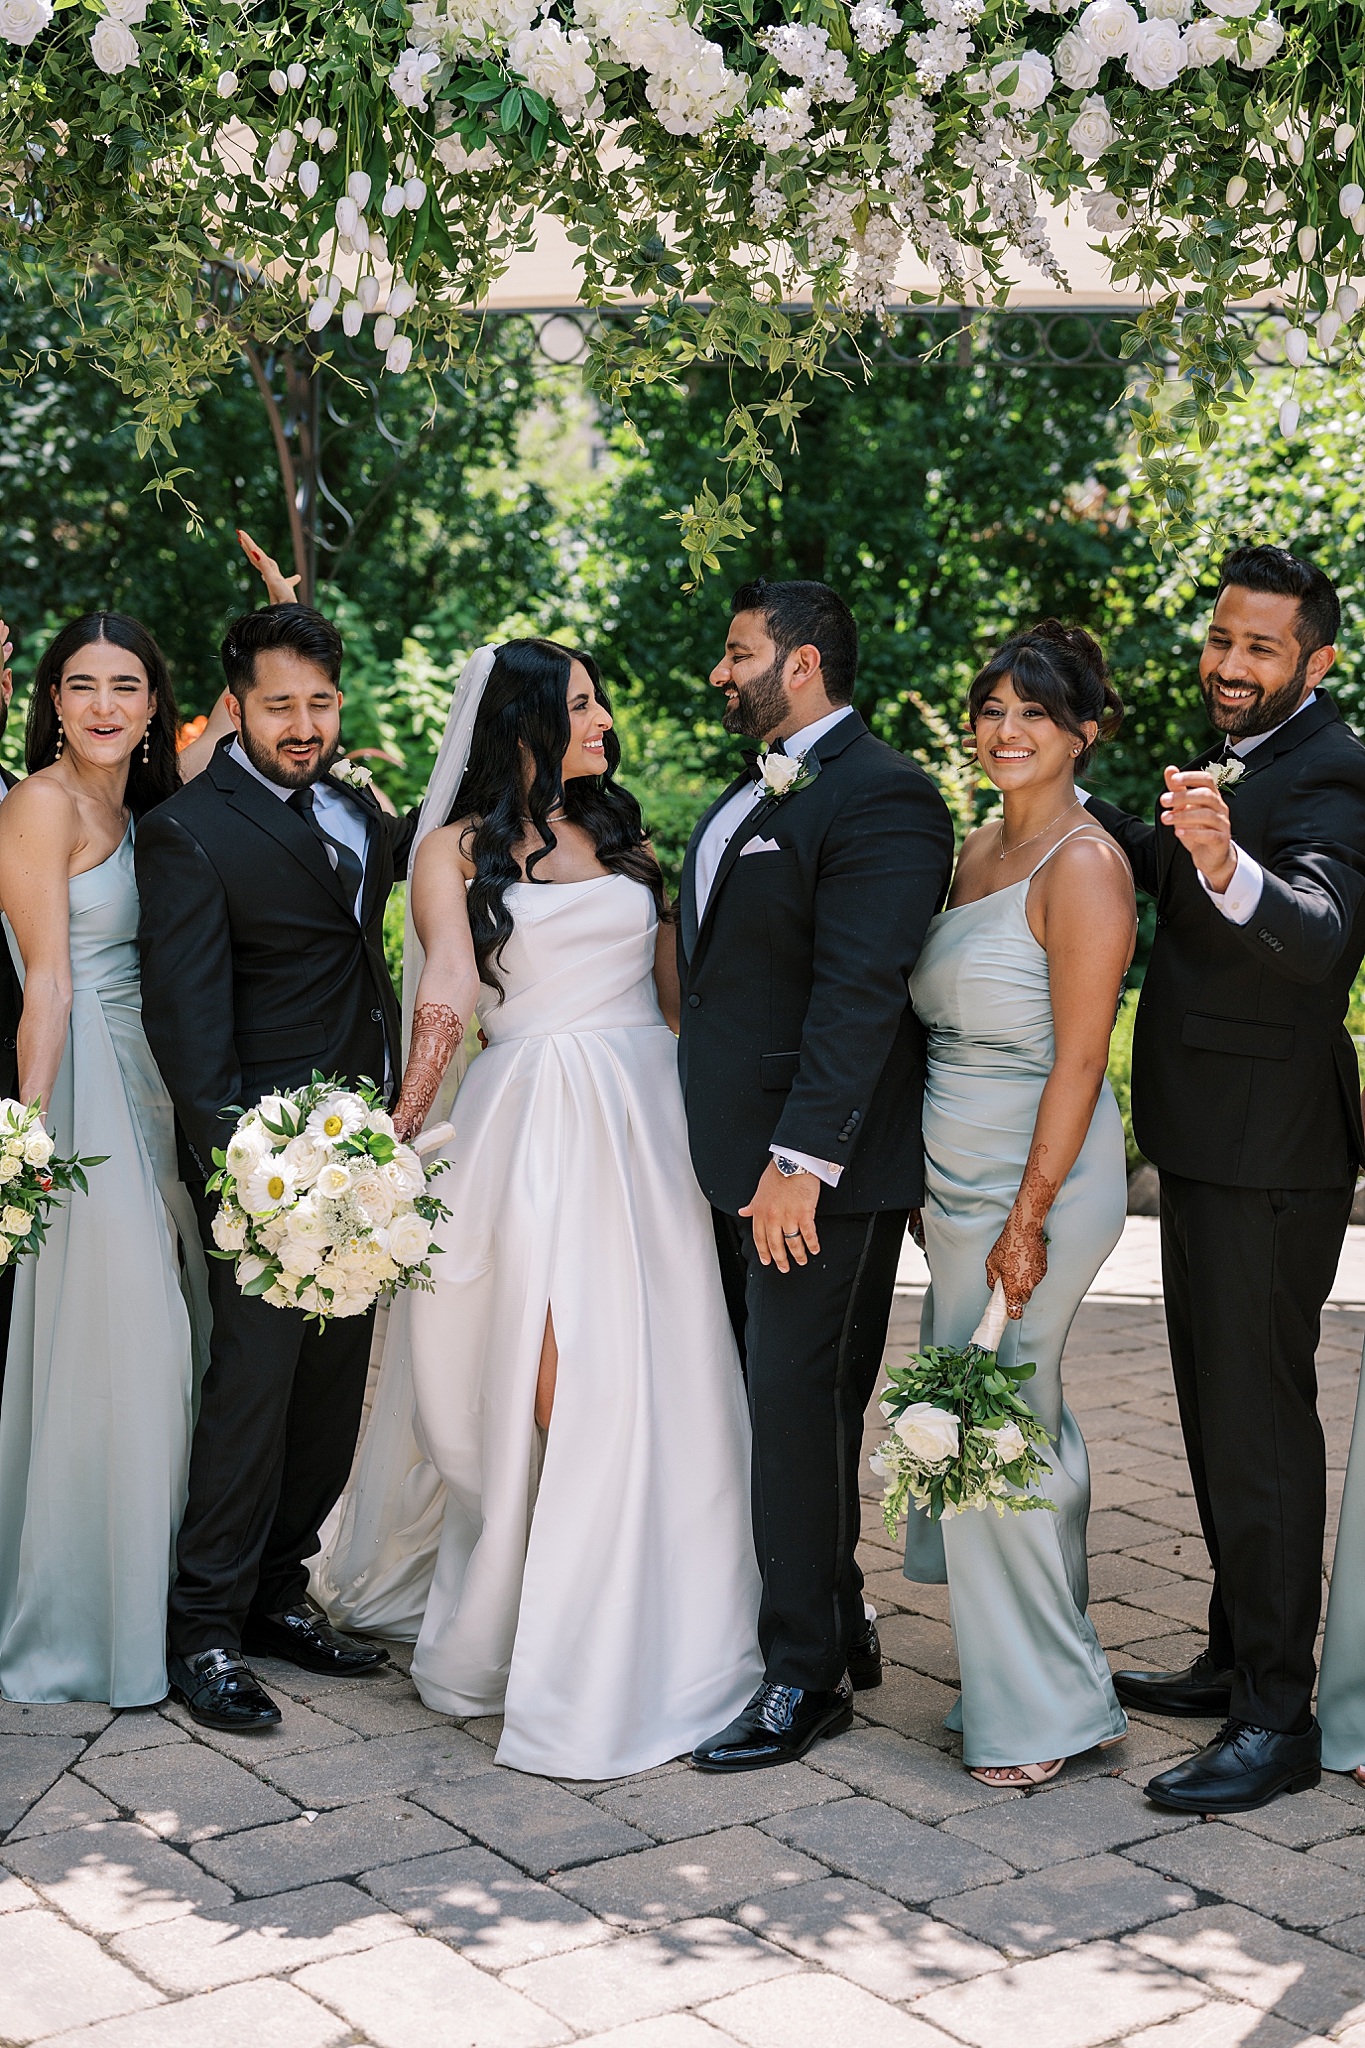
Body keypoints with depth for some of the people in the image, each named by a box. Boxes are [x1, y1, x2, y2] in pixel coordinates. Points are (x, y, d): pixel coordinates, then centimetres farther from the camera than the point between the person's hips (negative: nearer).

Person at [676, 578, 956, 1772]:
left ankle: (809, 1675, 8)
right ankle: (834, 1624, 31)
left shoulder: (882, 798, -13)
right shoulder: (757, 795, 17)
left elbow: (859, 993, -21)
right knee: (773, 1399, 16)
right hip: (742, 1157, 9)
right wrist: (728, 1157, 15)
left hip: (823, 1167, -9)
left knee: (800, 1405, -4)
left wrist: (801, 1159, -24)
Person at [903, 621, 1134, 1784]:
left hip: (1035, 1179, -9)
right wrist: (936, 1186, 16)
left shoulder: (1083, 864, -14)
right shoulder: (981, 848, 12)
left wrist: (1027, 1220, -19)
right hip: (957, 1178, 9)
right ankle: (1051, 1674, 27)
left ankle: (1046, 1708, 11)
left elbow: (1079, 1057, -17)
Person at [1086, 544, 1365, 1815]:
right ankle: (1238, 1659, 33)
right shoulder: (1234, 763, 12)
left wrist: (1227, 867, -53)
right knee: (1217, 1413, 19)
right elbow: (1154, 863, 31)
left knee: (1259, 1426, -5)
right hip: (1207, 1143, 10)